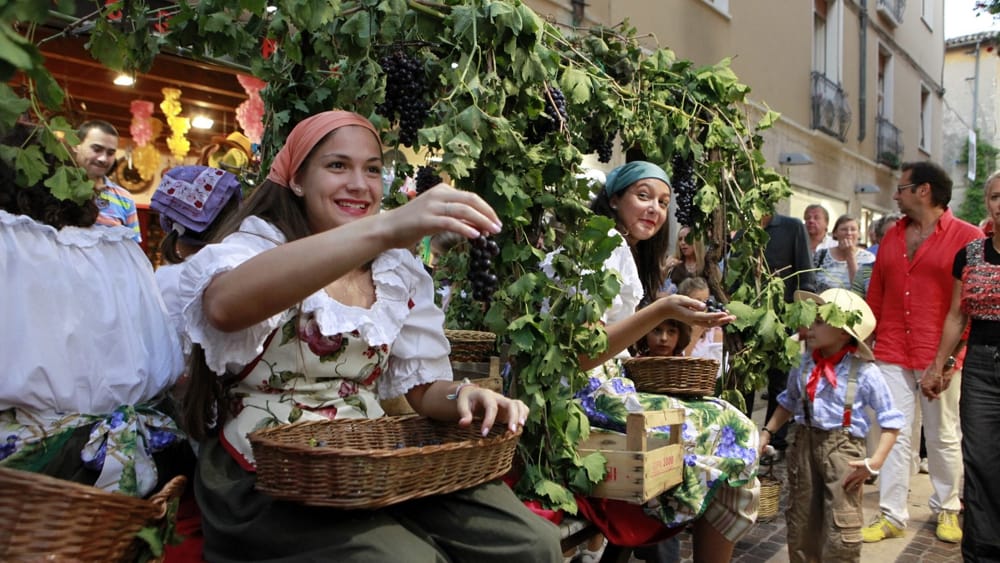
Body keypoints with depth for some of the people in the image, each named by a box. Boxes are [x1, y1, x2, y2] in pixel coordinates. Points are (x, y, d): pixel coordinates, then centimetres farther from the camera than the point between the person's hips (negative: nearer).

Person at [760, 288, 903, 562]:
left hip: (843, 448, -4)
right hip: (804, 444, 4)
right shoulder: (803, 364, 2)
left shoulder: (864, 371, -11)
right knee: (800, 525, 15)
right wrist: (766, 432, 9)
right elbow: (788, 402, 18)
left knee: (841, 534, -2)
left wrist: (876, 461, -16)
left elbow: (891, 420, -7)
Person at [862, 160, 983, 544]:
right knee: (896, 437, 5)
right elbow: (875, 295, 12)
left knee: (944, 438, 11)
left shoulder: (967, 237, -5)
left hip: (940, 357, -4)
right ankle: (891, 515, 11)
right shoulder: (892, 236, 11)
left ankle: (947, 509, 29)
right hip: (892, 355, 4)